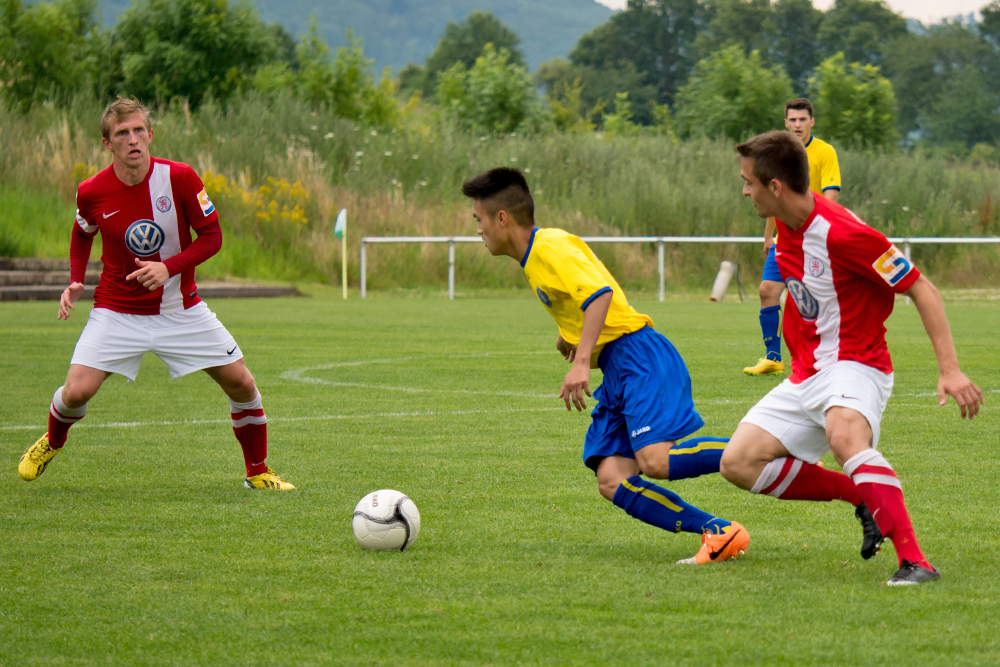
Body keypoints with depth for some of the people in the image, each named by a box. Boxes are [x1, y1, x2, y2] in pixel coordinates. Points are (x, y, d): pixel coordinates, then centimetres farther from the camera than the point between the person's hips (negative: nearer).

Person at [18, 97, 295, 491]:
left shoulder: (179, 178, -15)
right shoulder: (92, 193, -11)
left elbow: (212, 236, -8)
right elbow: (82, 236, 11)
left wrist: (169, 267, -23)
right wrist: (74, 284, -4)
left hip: (181, 308, 1)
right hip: (117, 310, -1)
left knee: (241, 384, -4)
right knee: (77, 391, -16)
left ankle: (258, 472, 19)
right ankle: (52, 443, 20)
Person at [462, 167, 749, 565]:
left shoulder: (549, 247, -9)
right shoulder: (533, 261, 21)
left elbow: (600, 292, -23)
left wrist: (582, 362, -28)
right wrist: (570, 335, 23)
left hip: (637, 355, -10)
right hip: (616, 370, 10)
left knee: (656, 460, -27)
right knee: (611, 481, -8)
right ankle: (718, 532, -13)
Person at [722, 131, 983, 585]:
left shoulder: (841, 234, -23)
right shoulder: (788, 224, 3)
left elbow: (920, 289, -18)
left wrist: (950, 369, -25)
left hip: (854, 365, -9)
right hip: (806, 373, 9)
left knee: (843, 435, -41)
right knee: (738, 463, -5)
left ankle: (915, 562, -45)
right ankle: (865, 497, 6)